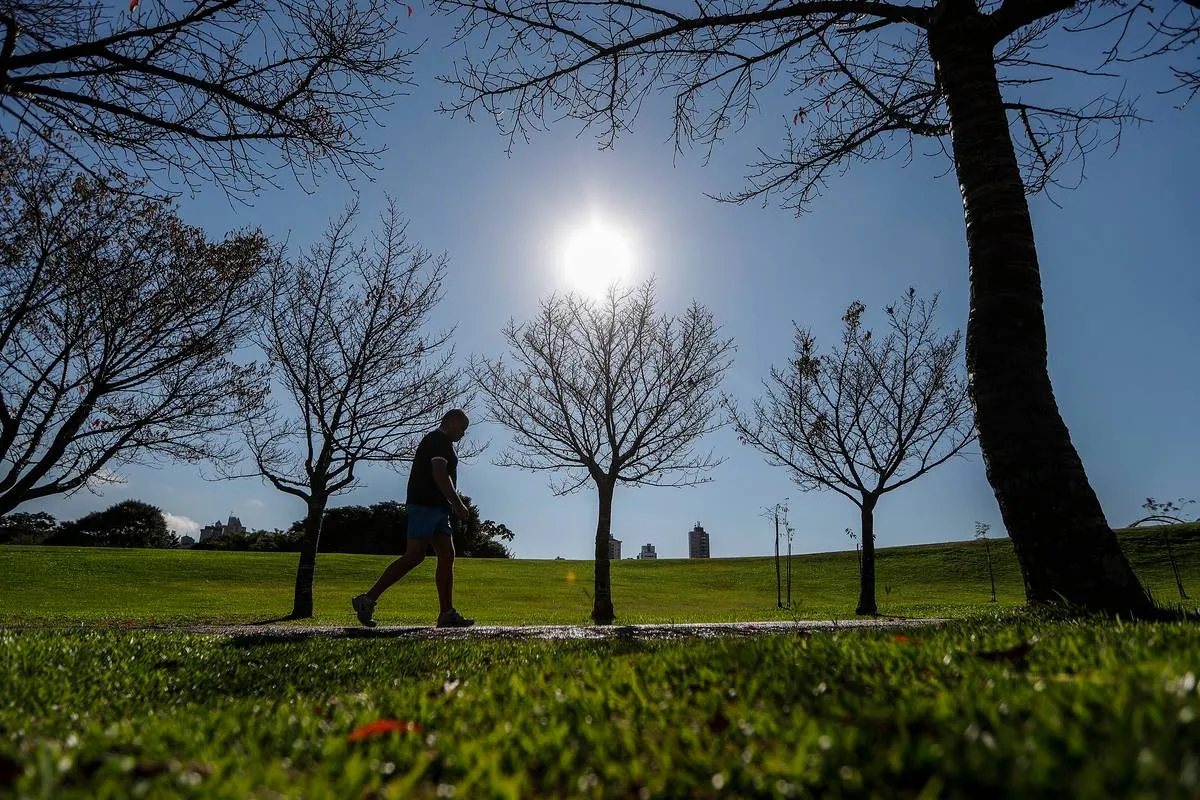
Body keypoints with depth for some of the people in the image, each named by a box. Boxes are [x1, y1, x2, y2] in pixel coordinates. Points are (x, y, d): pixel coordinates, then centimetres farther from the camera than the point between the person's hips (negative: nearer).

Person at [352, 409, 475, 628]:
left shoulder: (442, 443, 26)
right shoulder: (438, 439, -6)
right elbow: (440, 475, -17)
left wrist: (453, 506, 22)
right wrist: (458, 504, -16)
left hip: (437, 509, 11)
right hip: (425, 505, -10)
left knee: (447, 556, 2)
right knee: (415, 555, -15)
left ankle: (447, 614, 0)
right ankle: (368, 599, -10)